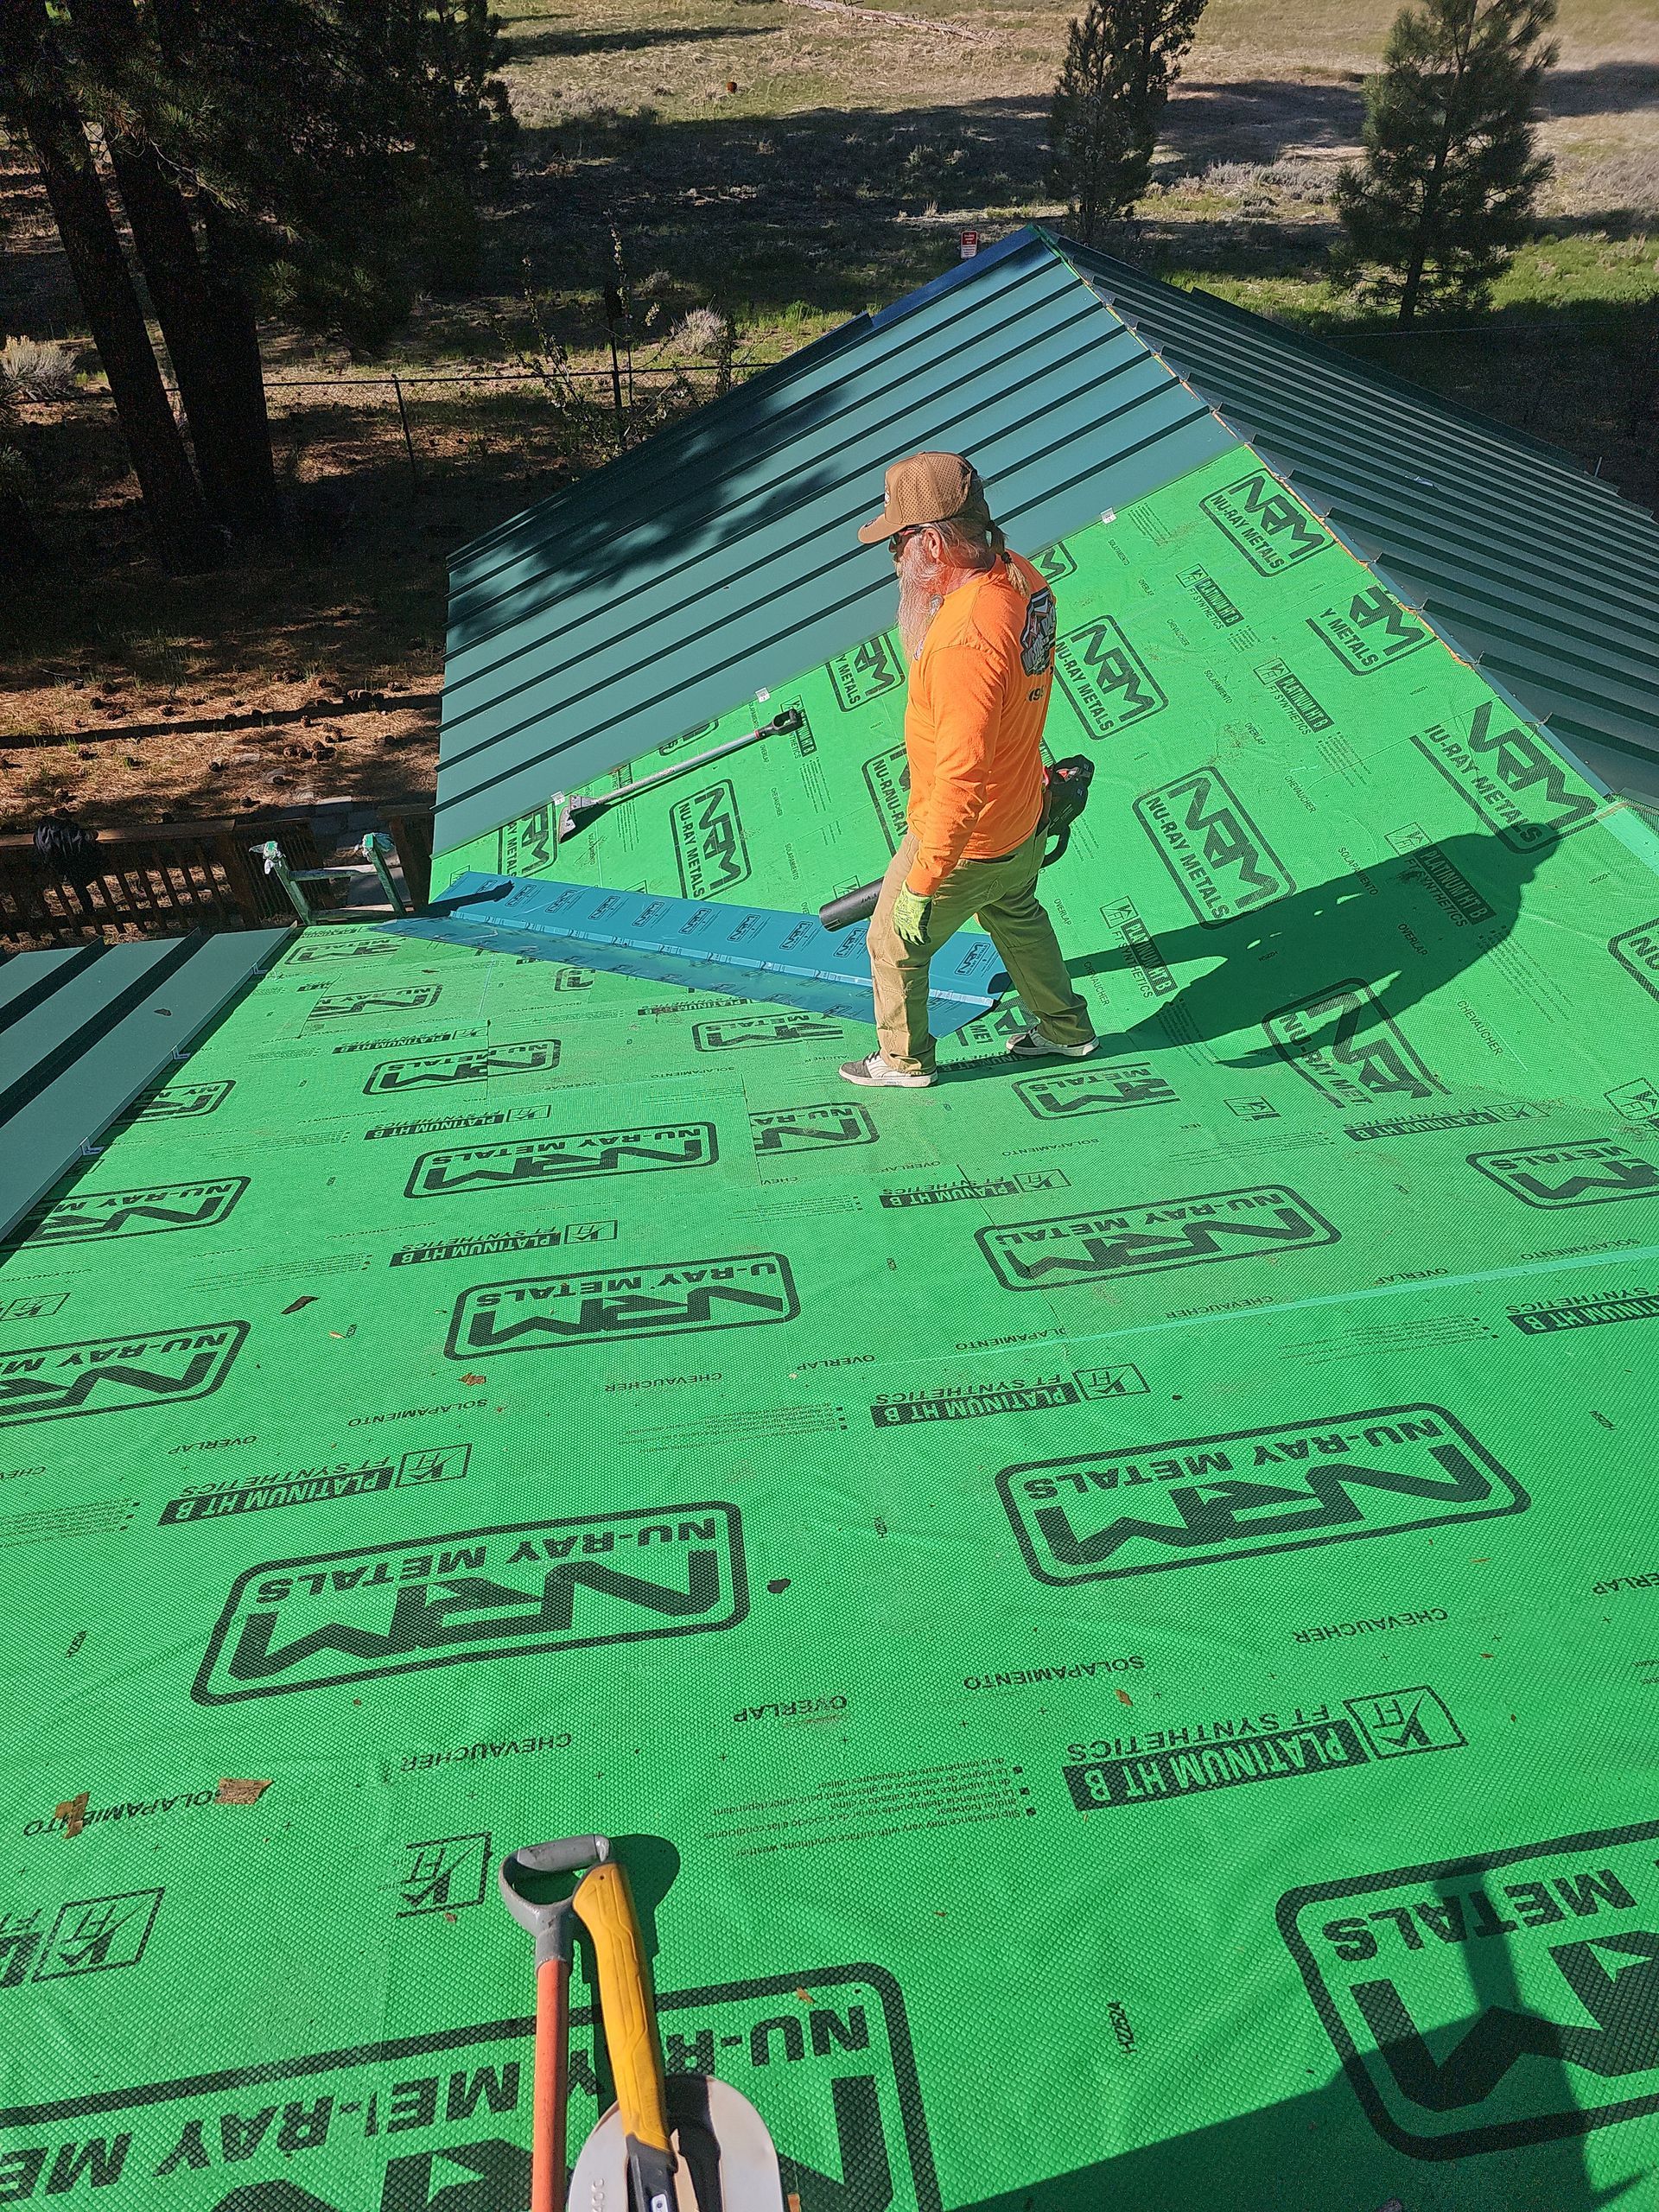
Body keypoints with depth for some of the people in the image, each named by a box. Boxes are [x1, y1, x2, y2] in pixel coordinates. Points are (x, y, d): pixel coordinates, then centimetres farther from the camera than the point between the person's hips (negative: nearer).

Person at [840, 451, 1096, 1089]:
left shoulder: (965, 641, -36)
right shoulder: (1021, 577, -7)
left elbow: (962, 780, -36)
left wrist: (922, 885, -31)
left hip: (966, 839, -9)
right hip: (1025, 821, 9)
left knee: (893, 940, 14)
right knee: (1016, 917, 32)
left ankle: (904, 1061, 36)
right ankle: (1065, 1029, 51)